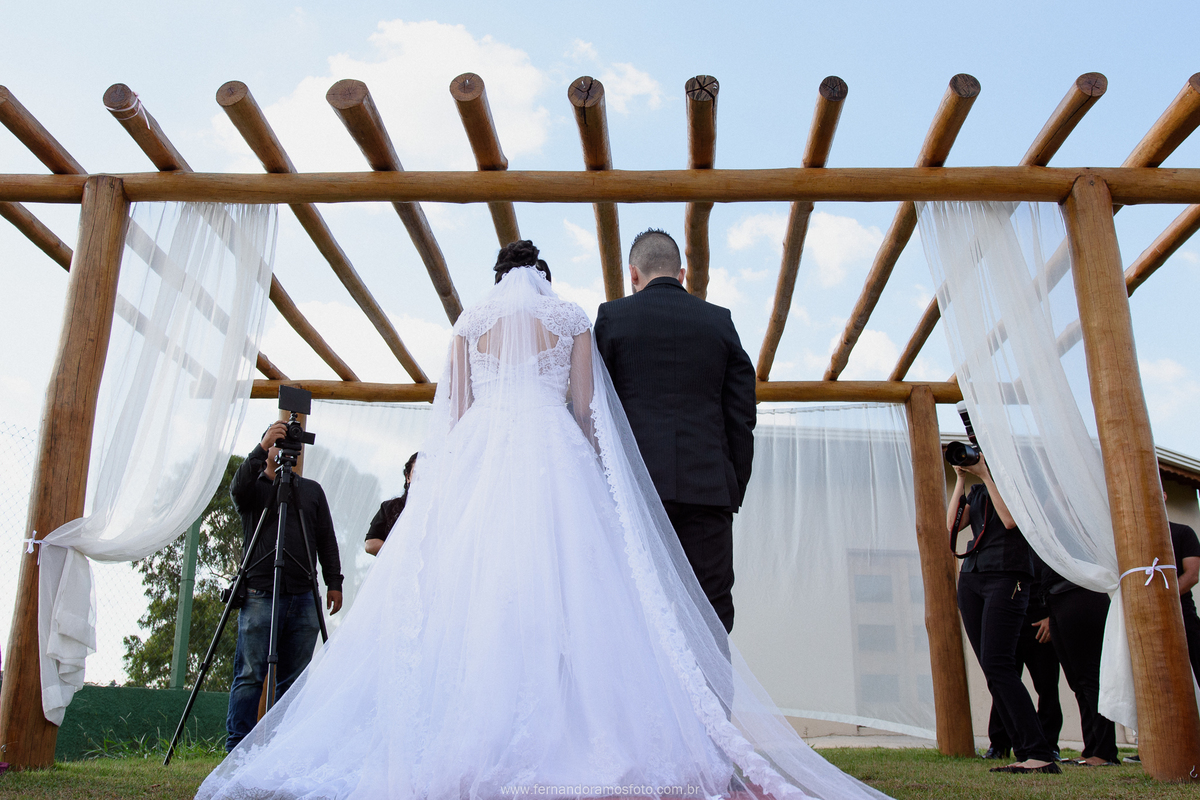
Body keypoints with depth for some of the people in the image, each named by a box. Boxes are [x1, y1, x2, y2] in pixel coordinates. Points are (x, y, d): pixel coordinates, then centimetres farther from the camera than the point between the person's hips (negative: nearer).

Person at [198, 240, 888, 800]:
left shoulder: (471, 319, 18)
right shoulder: (573, 319, 15)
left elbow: (454, 408, 12)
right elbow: (584, 410, 7)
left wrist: (456, 474, 16)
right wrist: (594, 477, 13)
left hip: (477, 456, 1)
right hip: (554, 459, -1)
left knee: (465, 588, -5)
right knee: (561, 589, -8)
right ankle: (564, 740, -18)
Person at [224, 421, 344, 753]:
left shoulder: (312, 490, 18)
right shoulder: (254, 488, 10)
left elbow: (326, 539, 16)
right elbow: (238, 486, -16)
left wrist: (334, 582, 8)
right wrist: (262, 447, -25)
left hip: (303, 600, 3)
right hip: (259, 596, -3)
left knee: (295, 679, 4)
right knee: (250, 676, -3)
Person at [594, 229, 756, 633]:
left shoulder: (613, 316, 6)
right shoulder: (720, 321, 11)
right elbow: (742, 414, 8)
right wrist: (735, 489, 13)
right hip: (708, 487, 1)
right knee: (711, 611, 3)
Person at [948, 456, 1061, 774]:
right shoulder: (976, 491, 20)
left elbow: (1010, 520, -14)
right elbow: (952, 524, 8)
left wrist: (986, 475, -10)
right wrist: (961, 479, 6)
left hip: (1006, 576, -7)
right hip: (971, 578, 7)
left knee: (997, 664, -18)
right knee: (991, 669, 1)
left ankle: (1041, 756, -16)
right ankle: (1024, 753, 3)